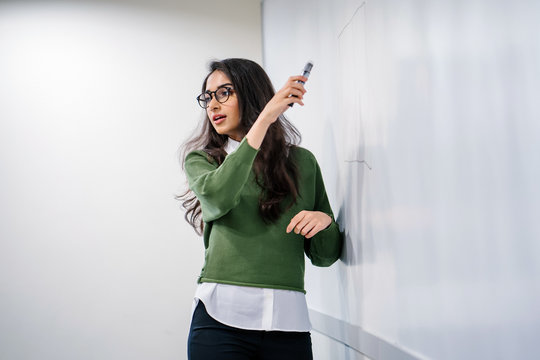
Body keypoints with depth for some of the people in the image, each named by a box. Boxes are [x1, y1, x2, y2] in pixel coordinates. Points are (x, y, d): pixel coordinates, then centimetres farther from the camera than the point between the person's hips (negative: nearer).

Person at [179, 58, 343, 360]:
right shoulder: (201, 160, 10)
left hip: (288, 319, 1)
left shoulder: (302, 161, 12)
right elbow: (216, 197, -16)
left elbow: (325, 256, 13)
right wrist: (264, 120, -16)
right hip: (221, 315, -1)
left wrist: (325, 220, -9)